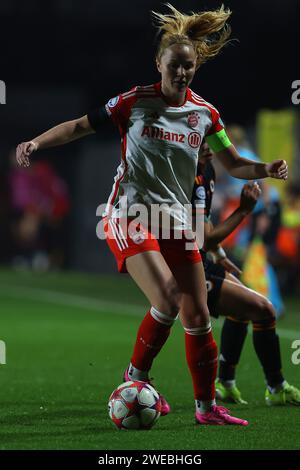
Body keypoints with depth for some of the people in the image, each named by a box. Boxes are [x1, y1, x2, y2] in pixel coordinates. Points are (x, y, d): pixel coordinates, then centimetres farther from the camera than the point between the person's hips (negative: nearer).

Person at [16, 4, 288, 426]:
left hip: (176, 219, 4)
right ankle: (137, 376, 1)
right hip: (130, 214, -4)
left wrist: (265, 169, -9)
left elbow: (233, 164, 11)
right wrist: (37, 142, -13)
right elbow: (81, 126, 0)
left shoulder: (204, 113, 5)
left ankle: (207, 407, 13)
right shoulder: (135, 102, -5)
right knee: (167, 301, -22)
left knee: (198, 316, 1)